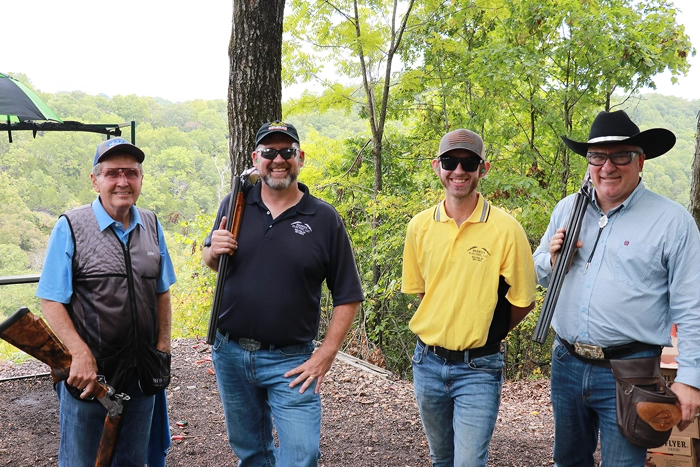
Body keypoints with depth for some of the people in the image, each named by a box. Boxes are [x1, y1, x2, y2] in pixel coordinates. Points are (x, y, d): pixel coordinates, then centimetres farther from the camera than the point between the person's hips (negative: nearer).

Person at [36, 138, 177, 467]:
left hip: (142, 374, 4)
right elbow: (51, 302, -11)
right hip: (87, 373, -4)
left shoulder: (152, 226, 5)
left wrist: (163, 347, 4)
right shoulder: (70, 228, -9)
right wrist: (81, 354, -20)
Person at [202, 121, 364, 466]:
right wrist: (213, 251, -10)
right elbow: (210, 261, 14)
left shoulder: (324, 219, -6)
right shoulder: (234, 205, 1)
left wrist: (325, 354, -10)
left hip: (290, 362, -3)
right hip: (230, 353, 3)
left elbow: (347, 296, -3)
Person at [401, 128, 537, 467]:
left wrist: (486, 334, 5)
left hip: (478, 369, -4)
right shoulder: (420, 226, -1)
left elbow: (522, 302, -4)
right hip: (428, 362, 4)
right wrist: (441, 329, 6)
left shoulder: (505, 229, -12)